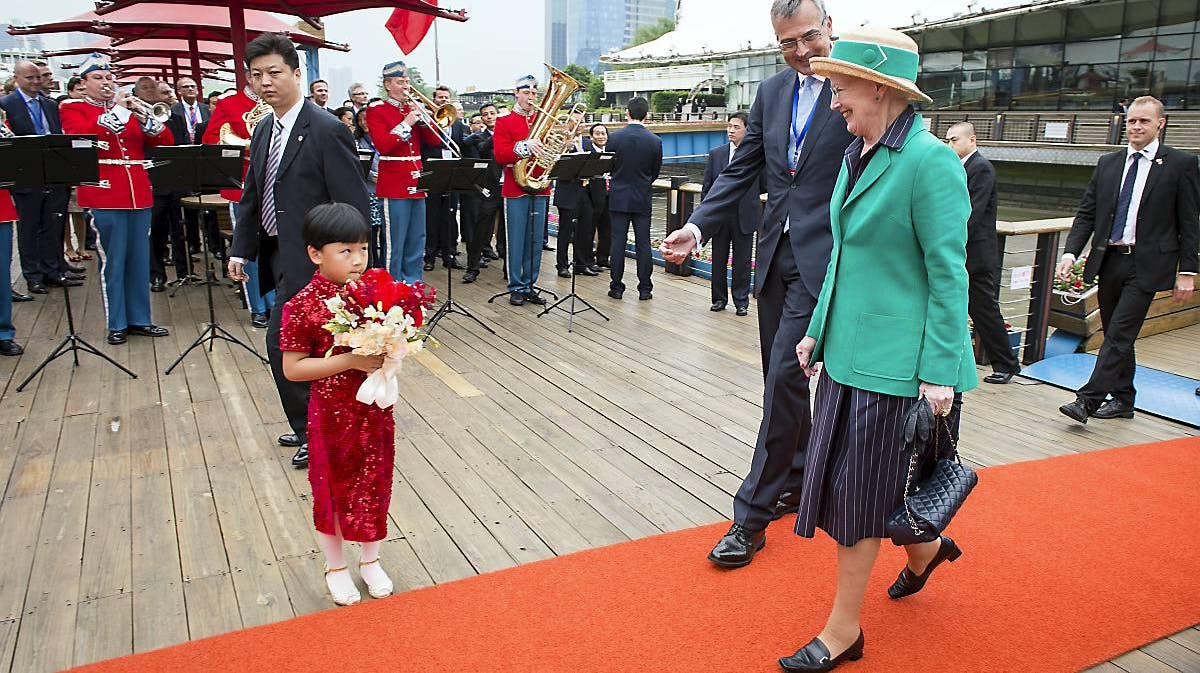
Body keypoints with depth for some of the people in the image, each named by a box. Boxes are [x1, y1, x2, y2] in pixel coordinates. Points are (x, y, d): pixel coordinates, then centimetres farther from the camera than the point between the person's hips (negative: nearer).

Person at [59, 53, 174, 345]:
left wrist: (144, 118, -9)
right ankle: (117, 324, 8)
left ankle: (139, 319, 18)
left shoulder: (129, 107, 17)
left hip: (139, 195, 4)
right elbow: (82, 136, -16)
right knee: (112, 261, -1)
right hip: (104, 196, -4)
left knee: (140, 261, 8)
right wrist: (117, 110, -15)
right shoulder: (73, 109, 6)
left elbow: (165, 141, 8)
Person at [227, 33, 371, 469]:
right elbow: (252, 195, 16)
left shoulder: (326, 131, -15)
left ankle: (315, 433, 9)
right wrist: (241, 249, 9)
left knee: (283, 343, -7)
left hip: (310, 260, -8)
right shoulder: (263, 130, 10)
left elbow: (354, 207, -16)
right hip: (278, 255, 8)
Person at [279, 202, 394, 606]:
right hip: (332, 414, -4)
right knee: (332, 488, 13)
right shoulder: (302, 306, -16)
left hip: (376, 409, 4)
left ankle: (370, 560, 37)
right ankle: (335, 567, 35)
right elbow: (292, 369, -16)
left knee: (375, 484, 16)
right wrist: (350, 361, -24)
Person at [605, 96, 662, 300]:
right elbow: (656, 171, 5)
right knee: (643, 243, 5)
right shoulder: (655, 141, -5)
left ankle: (616, 287, 7)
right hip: (642, 199, 1)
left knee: (617, 243, 4)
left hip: (619, 197, 0)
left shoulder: (614, 138, -8)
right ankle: (645, 288, 8)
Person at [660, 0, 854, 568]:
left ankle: (753, 512, 2)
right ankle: (797, 479, 34)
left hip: (824, 258, -6)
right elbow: (740, 172, 10)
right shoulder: (771, 91, 10)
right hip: (776, 254, 7)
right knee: (782, 378, 15)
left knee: (783, 378, -8)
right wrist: (696, 228, -3)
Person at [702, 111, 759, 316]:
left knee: (742, 261, 6)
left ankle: (741, 301, 18)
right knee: (718, 260, 10)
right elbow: (706, 187, 6)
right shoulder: (716, 154, 5)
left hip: (744, 216, -2)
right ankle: (719, 299, 23)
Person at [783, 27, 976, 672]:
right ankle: (924, 549, 44)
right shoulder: (857, 155, 9)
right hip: (850, 350, 8)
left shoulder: (929, 160, -16)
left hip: (897, 361, -8)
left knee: (859, 489, 2)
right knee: (844, 478, 17)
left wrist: (940, 374, -17)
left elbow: (948, 275, -16)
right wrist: (819, 330, 16)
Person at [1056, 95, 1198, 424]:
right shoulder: (1108, 163, 10)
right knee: (1116, 335, 13)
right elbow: (1086, 214, 9)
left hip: (1146, 264, -5)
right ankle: (1123, 400, 25)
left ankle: (1088, 401, -11)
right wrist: (1071, 252, -5)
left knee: (1119, 334, -10)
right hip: (1108, 260, 5)